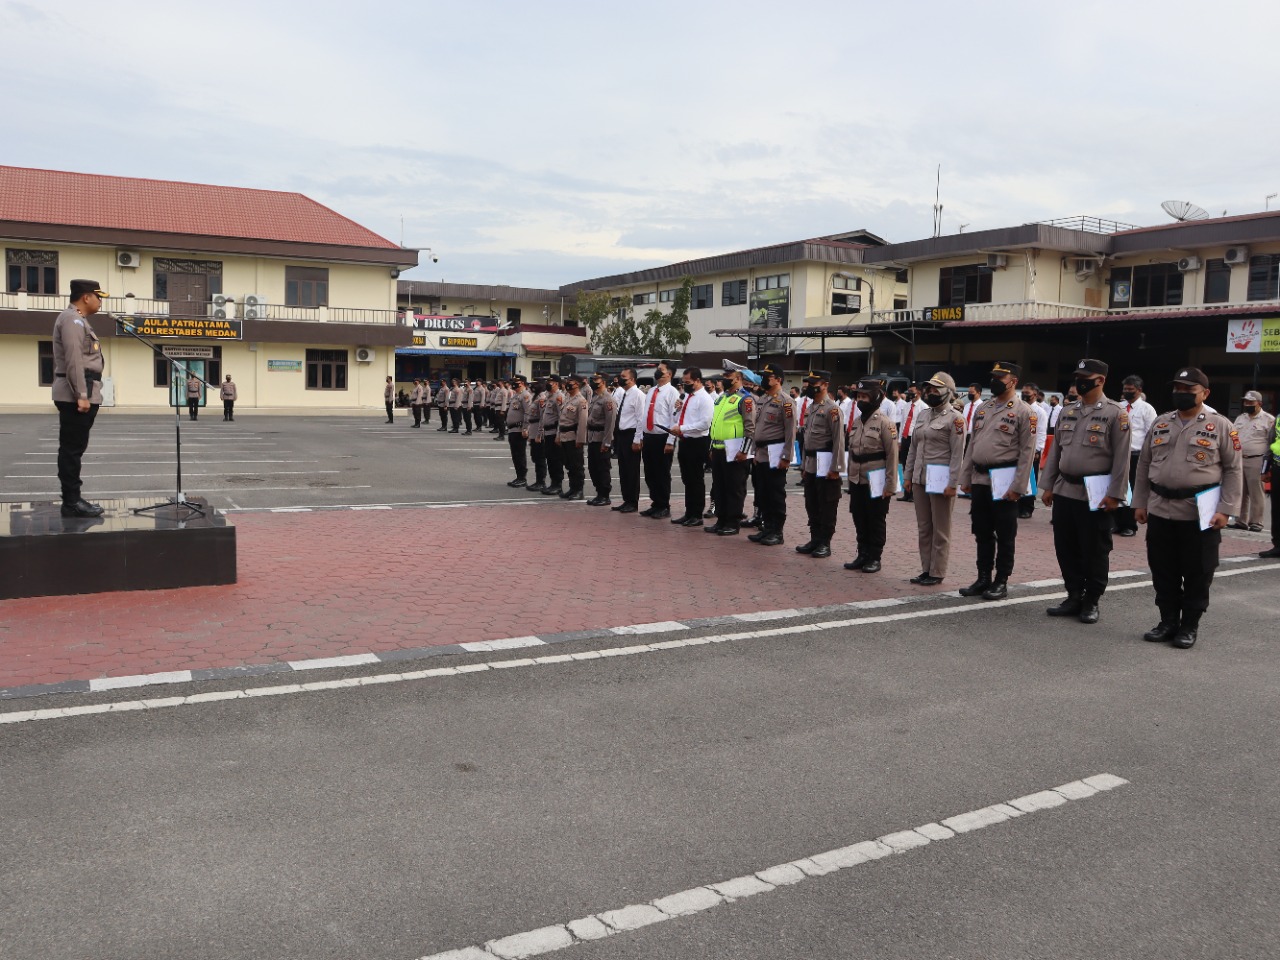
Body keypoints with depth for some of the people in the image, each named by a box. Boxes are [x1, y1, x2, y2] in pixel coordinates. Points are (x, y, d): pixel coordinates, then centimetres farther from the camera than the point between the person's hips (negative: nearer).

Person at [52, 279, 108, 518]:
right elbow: (73, 360, -20)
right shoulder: (72, 319, -10)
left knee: (73, 448, 11)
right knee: (72, 449, -8)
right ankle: (72, 502, -6)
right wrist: (81, 395, -24)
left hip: (82, 393, 10)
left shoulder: (78, 320, 21)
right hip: (76, 395, -10)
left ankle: (73, 499, 16)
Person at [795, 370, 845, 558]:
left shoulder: (832, 408, -12)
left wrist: (835, 468, -18)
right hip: (811, 464, 9)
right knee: (811, 505, 13)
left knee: (826, 507, 0)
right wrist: (803, 465, 19)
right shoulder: (811, 407, 15)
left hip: (825, 465, -9)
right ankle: (815, 540, 22)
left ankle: (825, 543, 6)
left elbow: (838, 440, -15)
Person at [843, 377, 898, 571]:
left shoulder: (884, 423, -11)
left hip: (876, 481, -6)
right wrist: (850, 477, 16)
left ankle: (874, 558, 13)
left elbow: (892, 455, -13)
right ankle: (862, 555, 23)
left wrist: (890, 484, -16)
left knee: (876, 521, 4)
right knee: (859, 520, 12)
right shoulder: (856, 422, 10)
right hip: (857, 481, 6)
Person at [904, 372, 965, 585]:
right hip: (920, 478, 7)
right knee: (923, 527, 11)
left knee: (940, 529, 2)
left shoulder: (955, 418, -8)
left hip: (941, 479, -7)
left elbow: (958, 454, -13)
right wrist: (908, 475, 13)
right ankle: (926, 569, 20)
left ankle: (937, 573, 8)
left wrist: (952, 484, -17)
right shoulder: (924, 416, 14)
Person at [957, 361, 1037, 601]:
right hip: (980, 480, 6)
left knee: (1004, 535, 3)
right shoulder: (983, 408, 13)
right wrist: (965, 478, 11)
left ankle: (1001, 582, 12)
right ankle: (983, 579, 21)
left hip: (1004, 482, -6)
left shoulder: (1024, 412, -7)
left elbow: (1027, 452, -11)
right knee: (982, 533, 11)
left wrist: (1017, 487, -16)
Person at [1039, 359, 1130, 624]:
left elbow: (1121, 457, -10)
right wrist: (1047, 486, 9)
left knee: (1095, 552, 4)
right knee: (1065, 548, 10)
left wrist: (1115, 495, -14)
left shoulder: (1116, 413, -6)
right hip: (1064, 491, 6)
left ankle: (1091, 602, 16)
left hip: (1096, 495, -6)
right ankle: (1074, 597, 23)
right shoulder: (1067, 412, 12)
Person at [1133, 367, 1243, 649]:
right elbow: (1144, 465, 14)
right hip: (1160, 511, 4)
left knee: (1197, 573, 4)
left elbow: (1233, 470, -3)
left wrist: (1225, 509, -11)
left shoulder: (1220, 425, -2)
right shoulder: (1161, 423, 10)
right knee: (1163, 571, 10)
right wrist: (1140, 502, 9)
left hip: (1201, 513, -4)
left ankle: (1190, 626, 16)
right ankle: (1168, 621, 23)